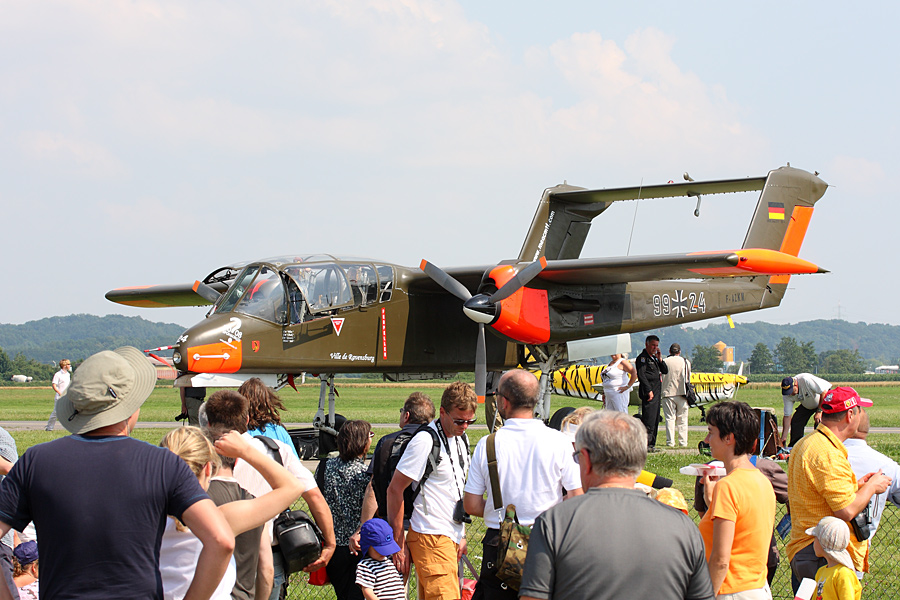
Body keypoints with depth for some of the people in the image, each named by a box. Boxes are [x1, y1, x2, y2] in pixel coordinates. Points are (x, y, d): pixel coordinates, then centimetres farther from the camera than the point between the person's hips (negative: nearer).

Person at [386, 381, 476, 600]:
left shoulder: (461, 439, 15)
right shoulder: (425, 441, -12)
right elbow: (394, 490, -11)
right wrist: (399, 544, -11)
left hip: (451, 538, 8)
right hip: (431, 538, -8)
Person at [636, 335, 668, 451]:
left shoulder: (654, 358, 21)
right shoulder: (642, 357, -6)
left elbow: (665, 371, 20)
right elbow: (641, 375, -15)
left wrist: (660, 359, 4)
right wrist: (649, 390, -21)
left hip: (656, 392, 10)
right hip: (648, 392, -9)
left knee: (655, 419, 10)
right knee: (648, 419, -13)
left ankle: (651, 444, 14)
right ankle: (645, 444, -15)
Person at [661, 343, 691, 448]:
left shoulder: (664, 362, -2)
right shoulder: (685, 362, 3)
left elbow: (660, 378, 0)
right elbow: (688, 379, 8)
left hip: (668, 393, -1)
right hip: (682, 393, 1)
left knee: (670, 418, 1)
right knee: (682, 419, 7)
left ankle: (670, 442, -4)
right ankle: (683, 442, 6)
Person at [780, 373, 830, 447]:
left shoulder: (806, 380, -38)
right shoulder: (787, 395, -19)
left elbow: (824, 392, -32)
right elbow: (787, 415, -13)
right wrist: (783, 437, -16)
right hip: (807, 405, 6)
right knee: (795, 422, -7)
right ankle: (793, 447, 5)